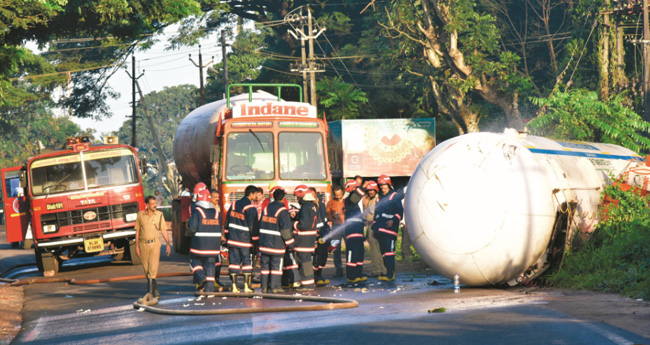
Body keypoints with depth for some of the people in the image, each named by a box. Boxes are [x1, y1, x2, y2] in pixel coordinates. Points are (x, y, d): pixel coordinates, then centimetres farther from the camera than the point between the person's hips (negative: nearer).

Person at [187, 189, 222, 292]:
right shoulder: (216, 212, 7)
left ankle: (201, 278, -11)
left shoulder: (197, 211, -9)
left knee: (195, 261, 14)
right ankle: (209, 289, 4)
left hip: (200, 244, -4)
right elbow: (220, 229, 9)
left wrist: (189, 231, 6)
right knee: (210, 264, 8)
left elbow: (192, 229, -15)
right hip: (214, 245, 4)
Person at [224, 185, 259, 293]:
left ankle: (234, 285, 4)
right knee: (247, 261, 5)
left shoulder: (234, 204, 9)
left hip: (232, 239, 5)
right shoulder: (251, 208, -11)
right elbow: (253, 226, -12)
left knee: (234, 261, 6)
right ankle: (247, 285, 3)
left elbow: (227, 221, 15)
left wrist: (227, 235, 21)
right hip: (245, 239, -5)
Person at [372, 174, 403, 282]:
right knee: (383, 252, 8)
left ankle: (390, 274, -15)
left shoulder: (394, 196, 2)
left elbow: (400, 211, -4)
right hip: (380, 230, 7)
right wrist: (374, 226, 21)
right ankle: (388, 272, 13)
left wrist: (393, 220, -18)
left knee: (389, 252, -12)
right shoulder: (379, 198, 22)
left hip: (389, 229, -7)